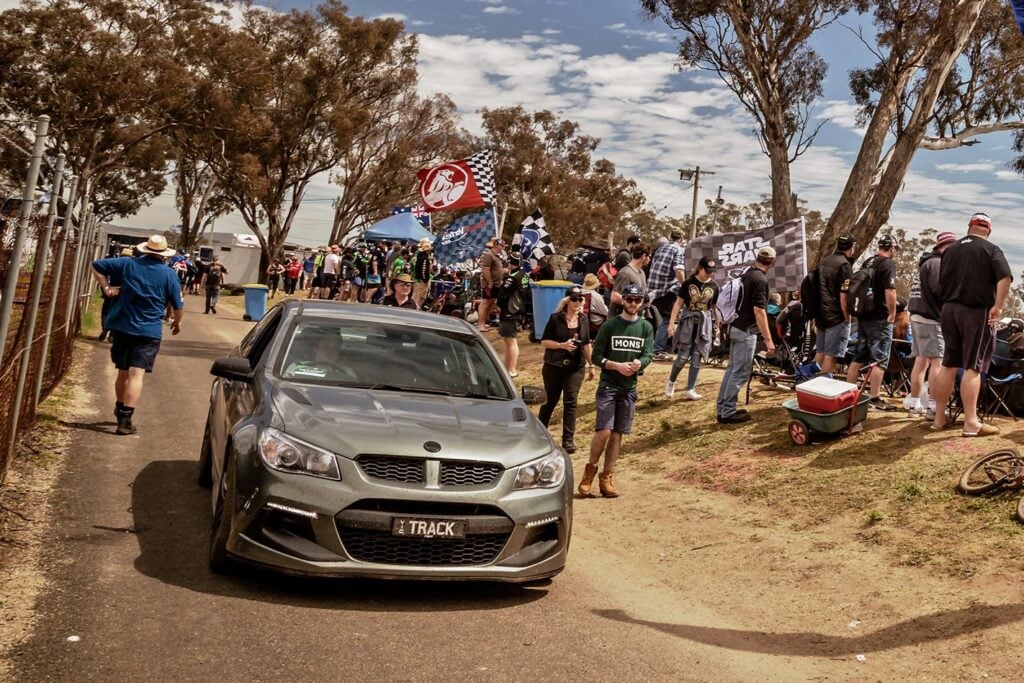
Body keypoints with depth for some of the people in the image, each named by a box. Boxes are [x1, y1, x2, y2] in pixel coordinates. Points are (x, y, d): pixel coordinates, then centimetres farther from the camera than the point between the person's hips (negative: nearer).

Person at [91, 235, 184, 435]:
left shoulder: (127, 264, 4)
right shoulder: (169, 274, -3)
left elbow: (96, 266, 4)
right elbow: (179, 305, 0)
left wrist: (106, 287, 5)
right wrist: (177, 322, 17)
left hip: (122, 326, 4)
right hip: (149, 331, -4)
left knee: (123, 372, 19)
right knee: (136, 374, -8)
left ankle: (120, 410, 36)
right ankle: (125, 420, -16)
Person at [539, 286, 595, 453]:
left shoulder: (583, 320, 3)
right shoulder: (555, 318, -8)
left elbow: (586, 344, 12)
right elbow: (544, 341, -7)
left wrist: (591, 365, 14)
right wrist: (562, 345, -21)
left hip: (575, 367, 2)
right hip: (554, 366, -2)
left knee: (570, 402, -7)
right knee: (550, 400, 10)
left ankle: (568, 440, -2)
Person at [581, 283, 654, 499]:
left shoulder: (646, 327, 6)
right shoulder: (610, 325, -3)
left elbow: (648, 355, -2)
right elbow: (596, 356, -4)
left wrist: (639, 363, -25)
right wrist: (617, 365, -20)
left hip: (629, 388, 3)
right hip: (608, 386, -3)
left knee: (617, 434, 5)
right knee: (603, 431, -12)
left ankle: (606, 478, 13)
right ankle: (590, 471, 7)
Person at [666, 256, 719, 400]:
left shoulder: (714, 286, 1)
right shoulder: (688, 283, -5)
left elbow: (715, 308, 10)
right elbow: (678, 303, -3)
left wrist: (717, 327, 10)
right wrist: (672, 323, -9)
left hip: (704, 323, 2)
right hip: (688, 322, -2)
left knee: (697, 358, 1)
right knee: (683, 356, -5)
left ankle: (690, 390, 6)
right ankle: (671, 381, 19)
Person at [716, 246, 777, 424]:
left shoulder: (746, 273, 10)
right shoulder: (760, 279, -18)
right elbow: (759, 311, -23)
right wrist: (768, 339, -22)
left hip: (736, 327, 9)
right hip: (746, 331, -9)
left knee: (732, 368, 15)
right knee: (741, 372, -4)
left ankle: (722, 408, 18)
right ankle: (728, 413, -2)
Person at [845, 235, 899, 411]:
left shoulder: (867, 263, 14)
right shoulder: (888, 264, -11)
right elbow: (890, 291, -21)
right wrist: (892, 313, -13)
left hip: (863, 316, 8)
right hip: (880, 318, -8)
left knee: (858, 358, 13)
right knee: (879, 360, -5)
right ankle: (875, 399, -5)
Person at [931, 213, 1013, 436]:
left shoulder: (951, 249, 13)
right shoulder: (991, 250, -3)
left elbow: (941, 282, 18)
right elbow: (1005, 277, -19)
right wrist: (998, 306, -17)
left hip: (950, 310, 5)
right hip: (977, 312, -5)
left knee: (948, 365, 10)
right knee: (973, 367, -7)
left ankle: (939, 417, 13)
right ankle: (971, 423, -10)